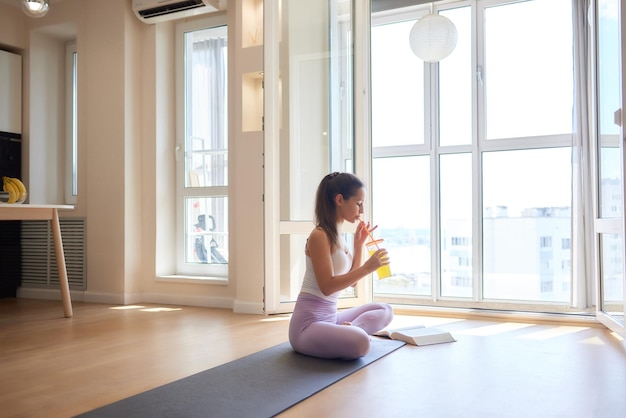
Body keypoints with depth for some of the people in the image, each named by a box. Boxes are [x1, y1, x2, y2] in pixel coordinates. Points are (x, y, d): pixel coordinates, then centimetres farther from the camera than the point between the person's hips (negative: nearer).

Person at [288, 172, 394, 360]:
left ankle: (347, 330, -7)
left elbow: (352, 280, 16)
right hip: (308, 323, -10)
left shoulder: (337, 236, 12)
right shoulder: (319, 236, -15)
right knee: (360, 343, -37)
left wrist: (359, 245, 6)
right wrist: (367, 268, -20)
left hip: (330, 317, 10)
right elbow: (327, 286, -20)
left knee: (385, 311, 15)